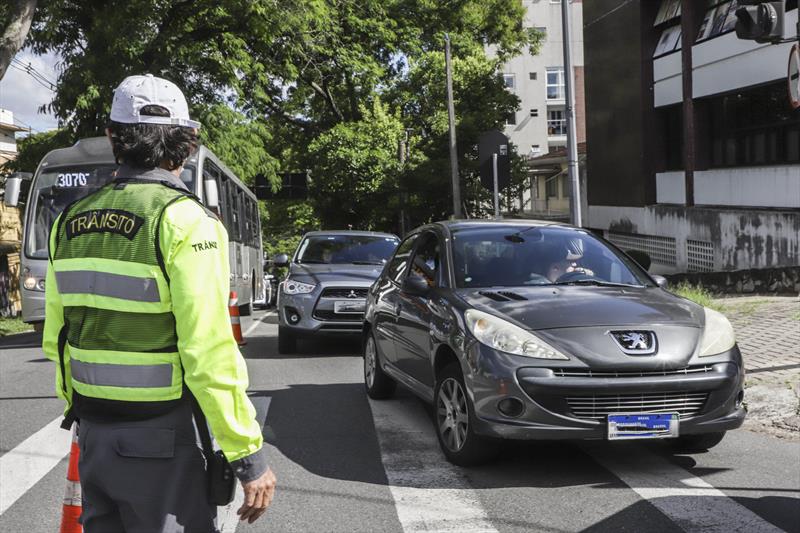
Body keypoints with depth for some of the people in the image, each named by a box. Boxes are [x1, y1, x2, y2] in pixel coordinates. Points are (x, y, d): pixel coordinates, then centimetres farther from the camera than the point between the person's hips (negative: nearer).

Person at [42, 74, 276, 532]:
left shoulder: (71, 221, 5)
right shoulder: (183, 220, -16)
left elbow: (56, 340, 11)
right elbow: (209, 352, -21)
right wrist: (249, 456, -15)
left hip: (94, 437, 7)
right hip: (164, 442, -6)